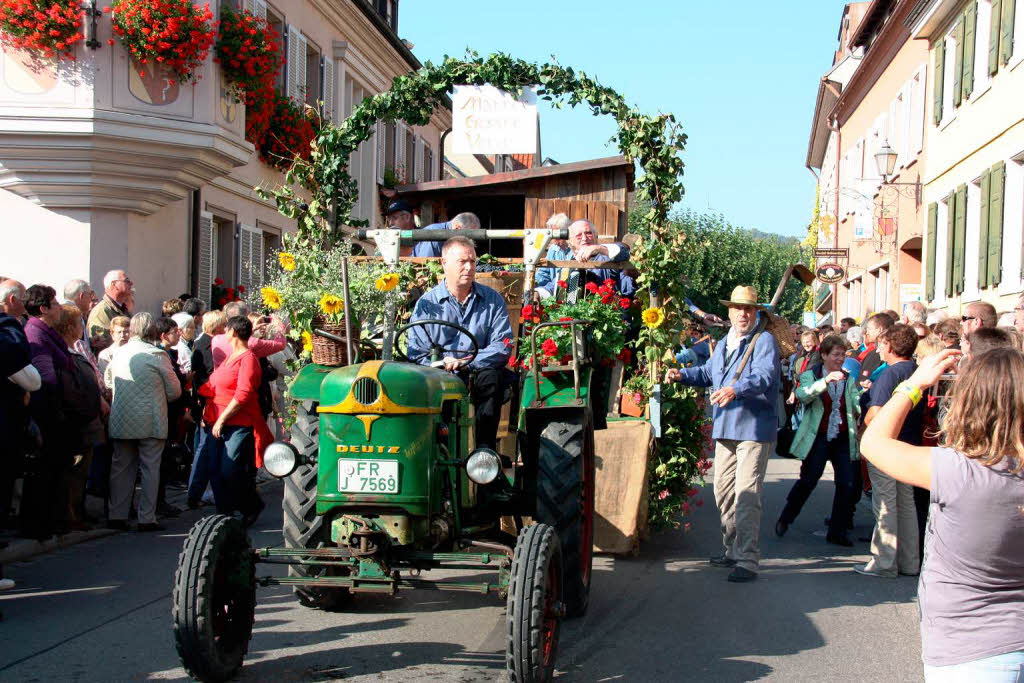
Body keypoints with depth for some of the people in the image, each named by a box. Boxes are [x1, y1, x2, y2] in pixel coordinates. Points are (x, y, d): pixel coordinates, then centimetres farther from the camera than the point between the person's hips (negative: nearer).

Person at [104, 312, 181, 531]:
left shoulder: (118, 354, 2)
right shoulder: (158, 356, -10)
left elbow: (107, 382, 16)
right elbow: (174, 391, -4)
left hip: (121, 422, 4)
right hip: (151, 421, -4)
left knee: (121, 468, 12)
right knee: (150, 468, 2)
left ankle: (117, 516, 15)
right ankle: (147, 518, 2)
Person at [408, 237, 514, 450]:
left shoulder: (492, 300, 12)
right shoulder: (426, 304, 9)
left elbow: (503, 347, 1)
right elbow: (416, 354, 3)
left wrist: (466, 362, -14)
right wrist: (442, 364, -19)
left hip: (478, 373, 1)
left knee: (491, 376, -32)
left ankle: (485, 449, -31)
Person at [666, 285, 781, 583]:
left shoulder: (764, 341, -7)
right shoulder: (722, 345, 20)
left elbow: (764, 375, -25)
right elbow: (707, 372, 38)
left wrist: (736, 389, -42)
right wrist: (682, 374, 20)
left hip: (755, 428, -8)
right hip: (725, 429, 9)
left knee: (746, 494, -13)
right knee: (723, 491, 14)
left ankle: (747, 560, -11)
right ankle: (733, 550, 28)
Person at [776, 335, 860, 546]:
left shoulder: (849, 379, 12)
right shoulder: (810, 376, 0)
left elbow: (858, 406, 3)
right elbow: (802, 395, -21)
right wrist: (825, 381, -33)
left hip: (843, 439, 4)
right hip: (818, 438, -4)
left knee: (846, 483, -2)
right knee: (807, 481, -1)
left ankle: (837, 531, 9)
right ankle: (785, 519, 21)